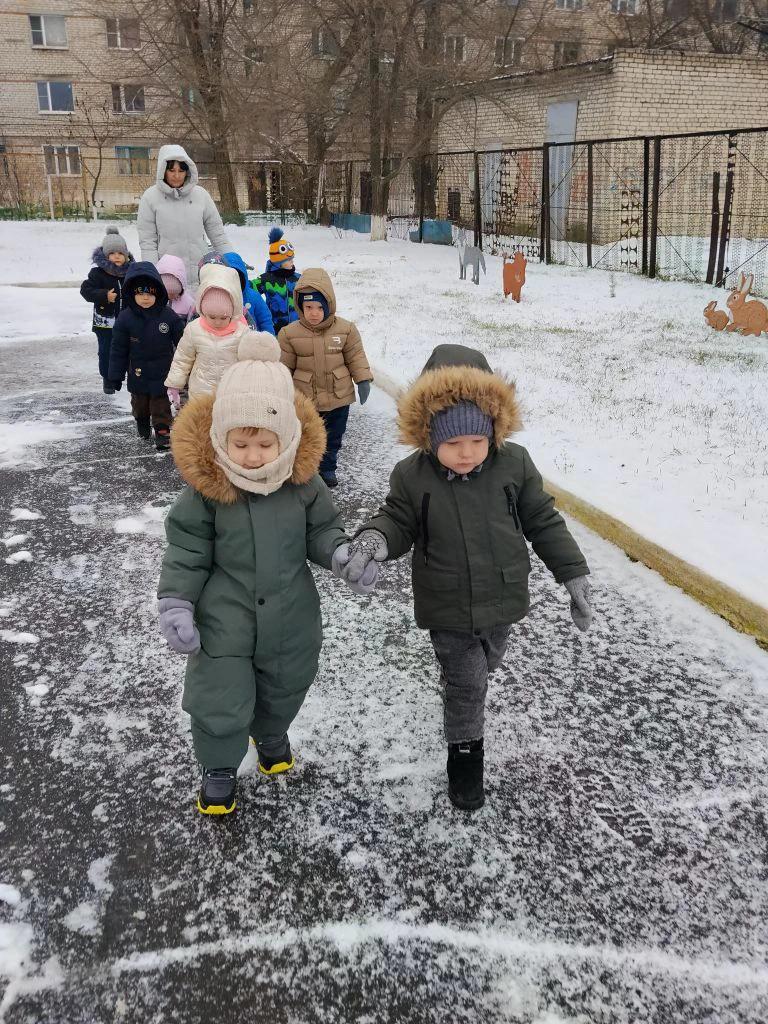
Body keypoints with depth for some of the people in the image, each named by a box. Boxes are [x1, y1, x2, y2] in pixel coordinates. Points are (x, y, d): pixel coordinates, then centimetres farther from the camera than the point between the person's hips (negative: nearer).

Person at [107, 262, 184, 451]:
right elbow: (119, 350, -5)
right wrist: (116, 375, -3)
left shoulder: (168, 315, -13)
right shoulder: (125, 318, -12)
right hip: (138, 374, 2)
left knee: (161, 406, 4)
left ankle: (162, 430, 18)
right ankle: (142, 422, 45)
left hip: (162, 373, -2)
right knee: (140, 404, 21)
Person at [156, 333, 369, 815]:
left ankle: (271, 736, 55)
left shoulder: (303, 480, -14)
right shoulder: (207, 486, -18)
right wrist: (176, 604, -16)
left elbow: (322, 529, -2)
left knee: (283, 690, 23)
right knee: (220, 699, 6)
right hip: (225, 617, -2)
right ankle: (220, 768, 35)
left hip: (291, 615, 3)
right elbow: (187, 550, -10)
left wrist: (342, 553, -23)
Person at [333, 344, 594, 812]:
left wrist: (574, 575, -2)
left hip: (501, 600, 3)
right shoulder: (411, 476, -16)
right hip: (448, 608, -2)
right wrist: (373, 540, -27)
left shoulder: (515, 465, -12)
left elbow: (544, 522, -3)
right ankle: (465, 751, 32)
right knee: (466, 683, 7)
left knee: (484, 668, 26)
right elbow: (399, 522, -3)